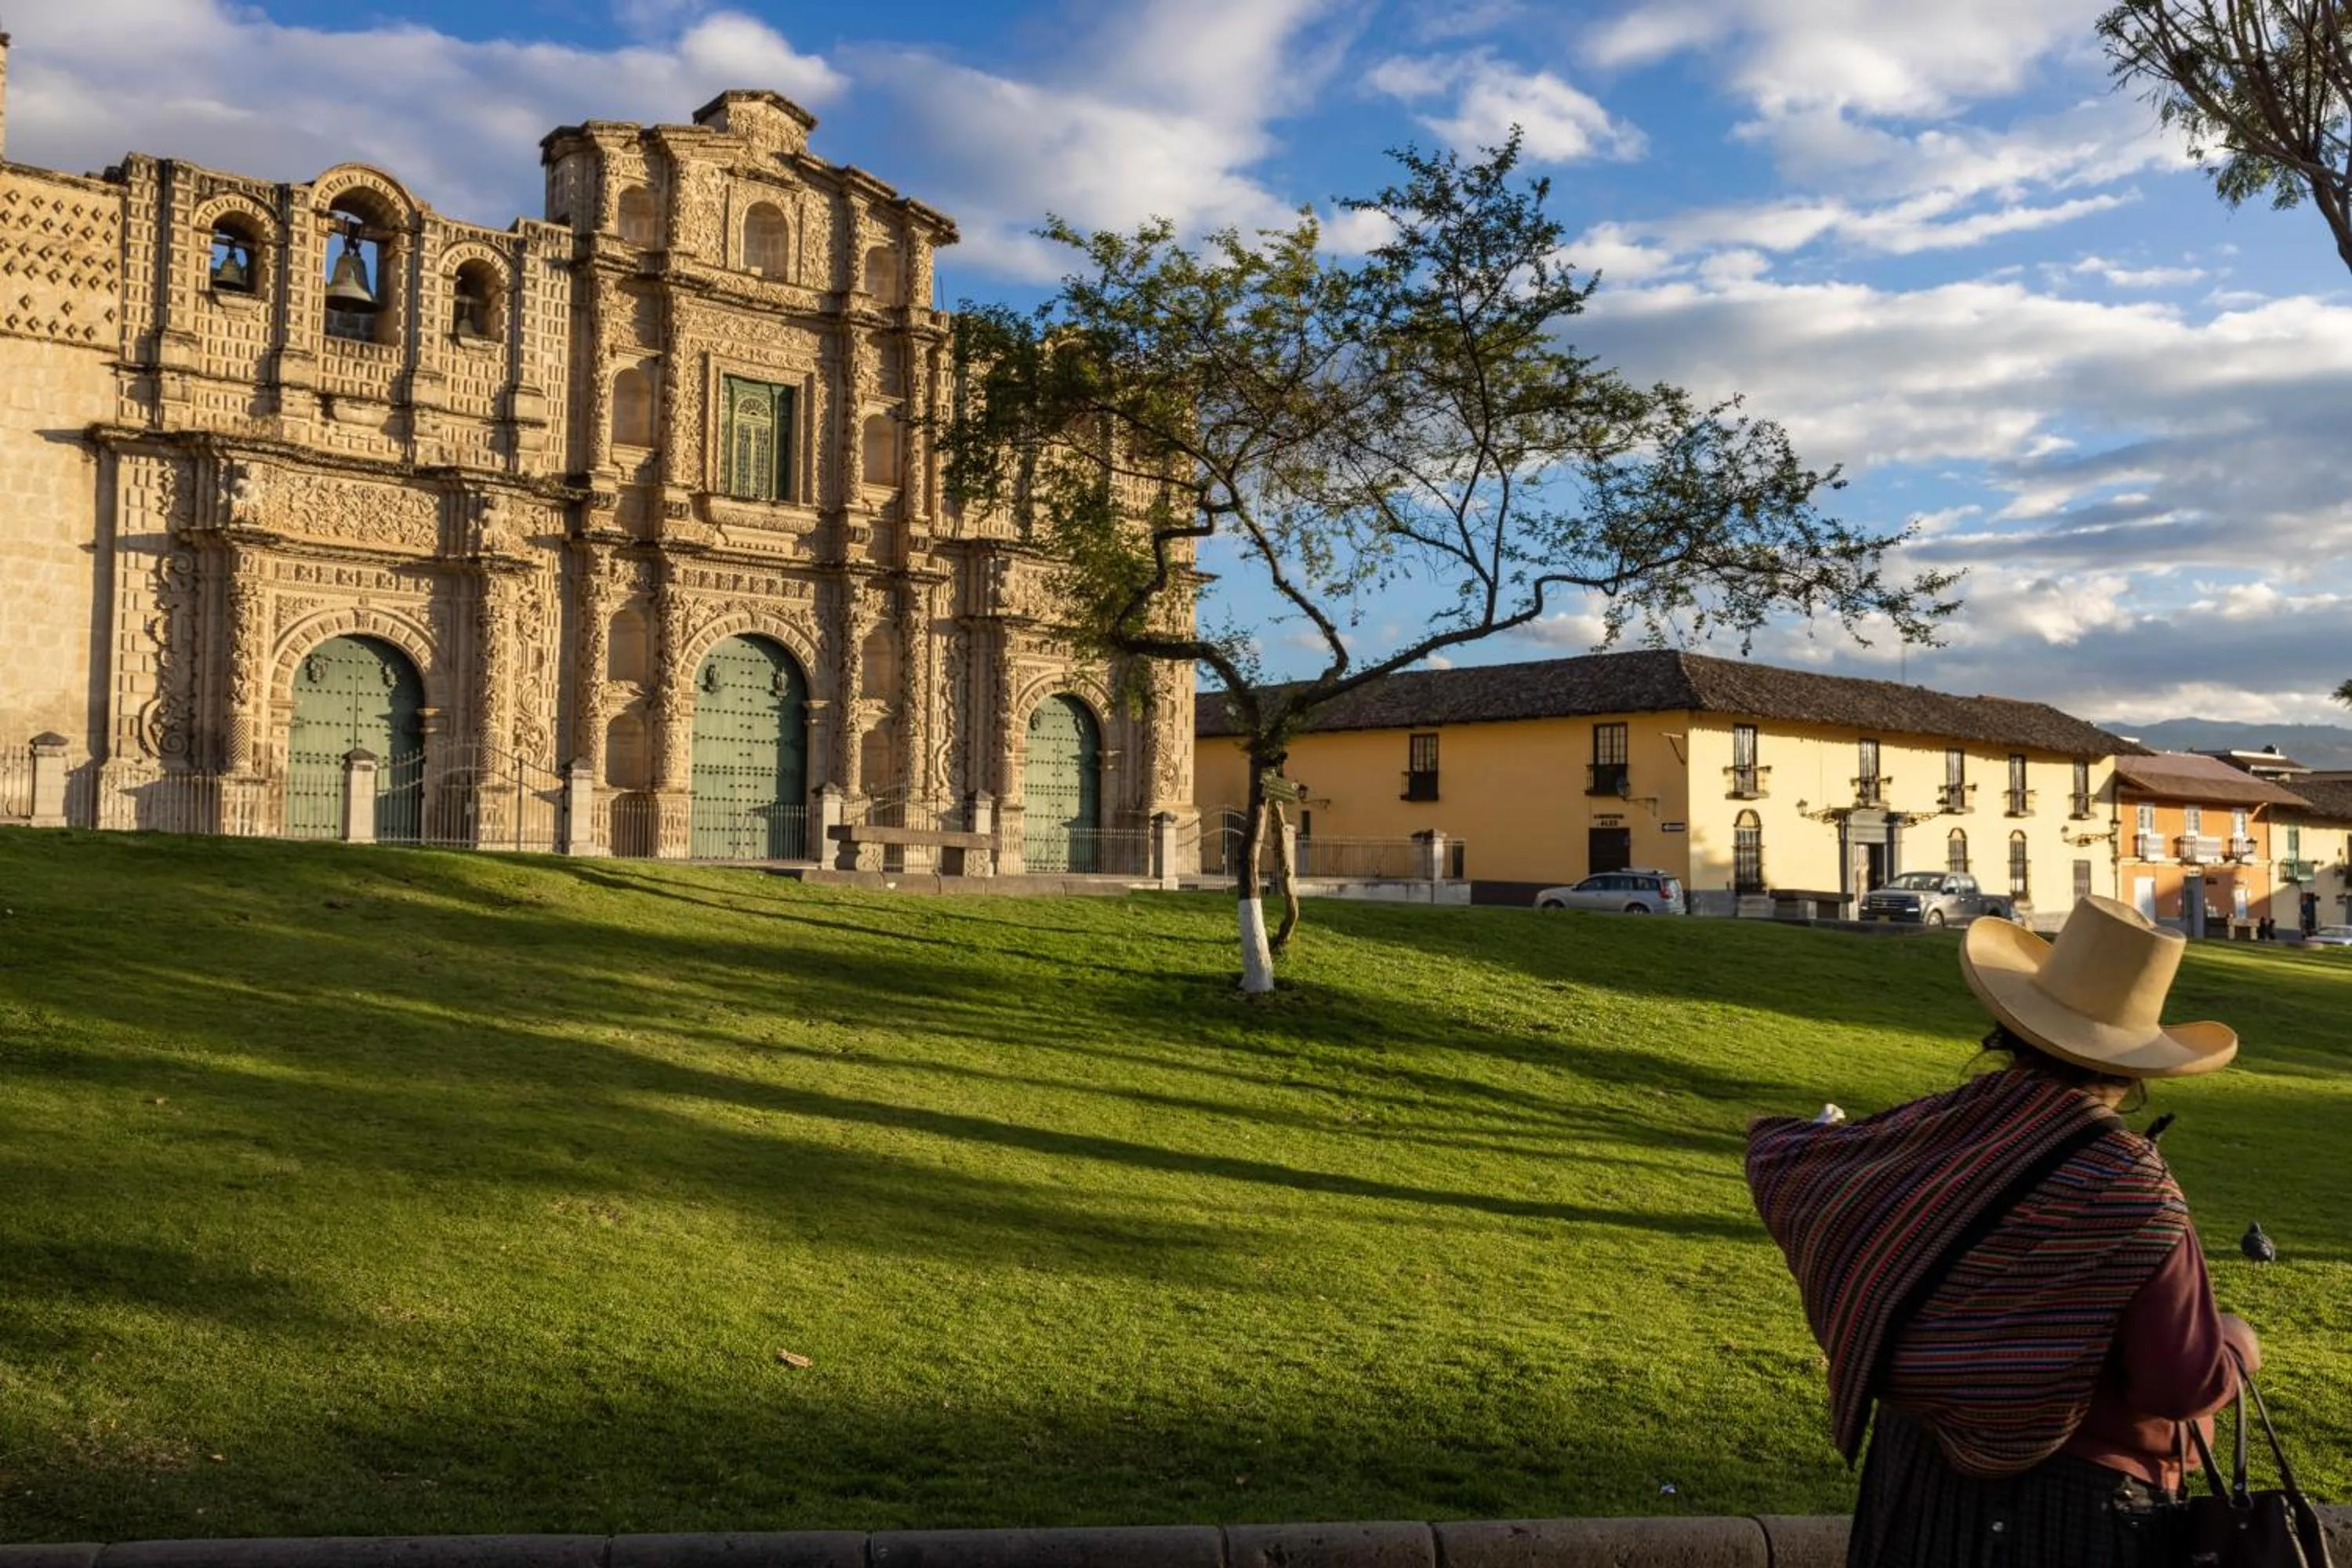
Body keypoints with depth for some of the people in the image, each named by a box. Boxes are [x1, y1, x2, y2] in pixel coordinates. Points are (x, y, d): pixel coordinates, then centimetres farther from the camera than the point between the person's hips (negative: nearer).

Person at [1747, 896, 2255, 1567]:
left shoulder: (1929, 1132, -9)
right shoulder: (2134, 1189, -22)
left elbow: (1785, 1168, 7)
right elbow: (2181, 1386, -17)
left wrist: (1781, 1135, 30)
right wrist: (2236, 1346, 4)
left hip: (1918, 1470, 4)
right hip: (2073, 1502, -4)